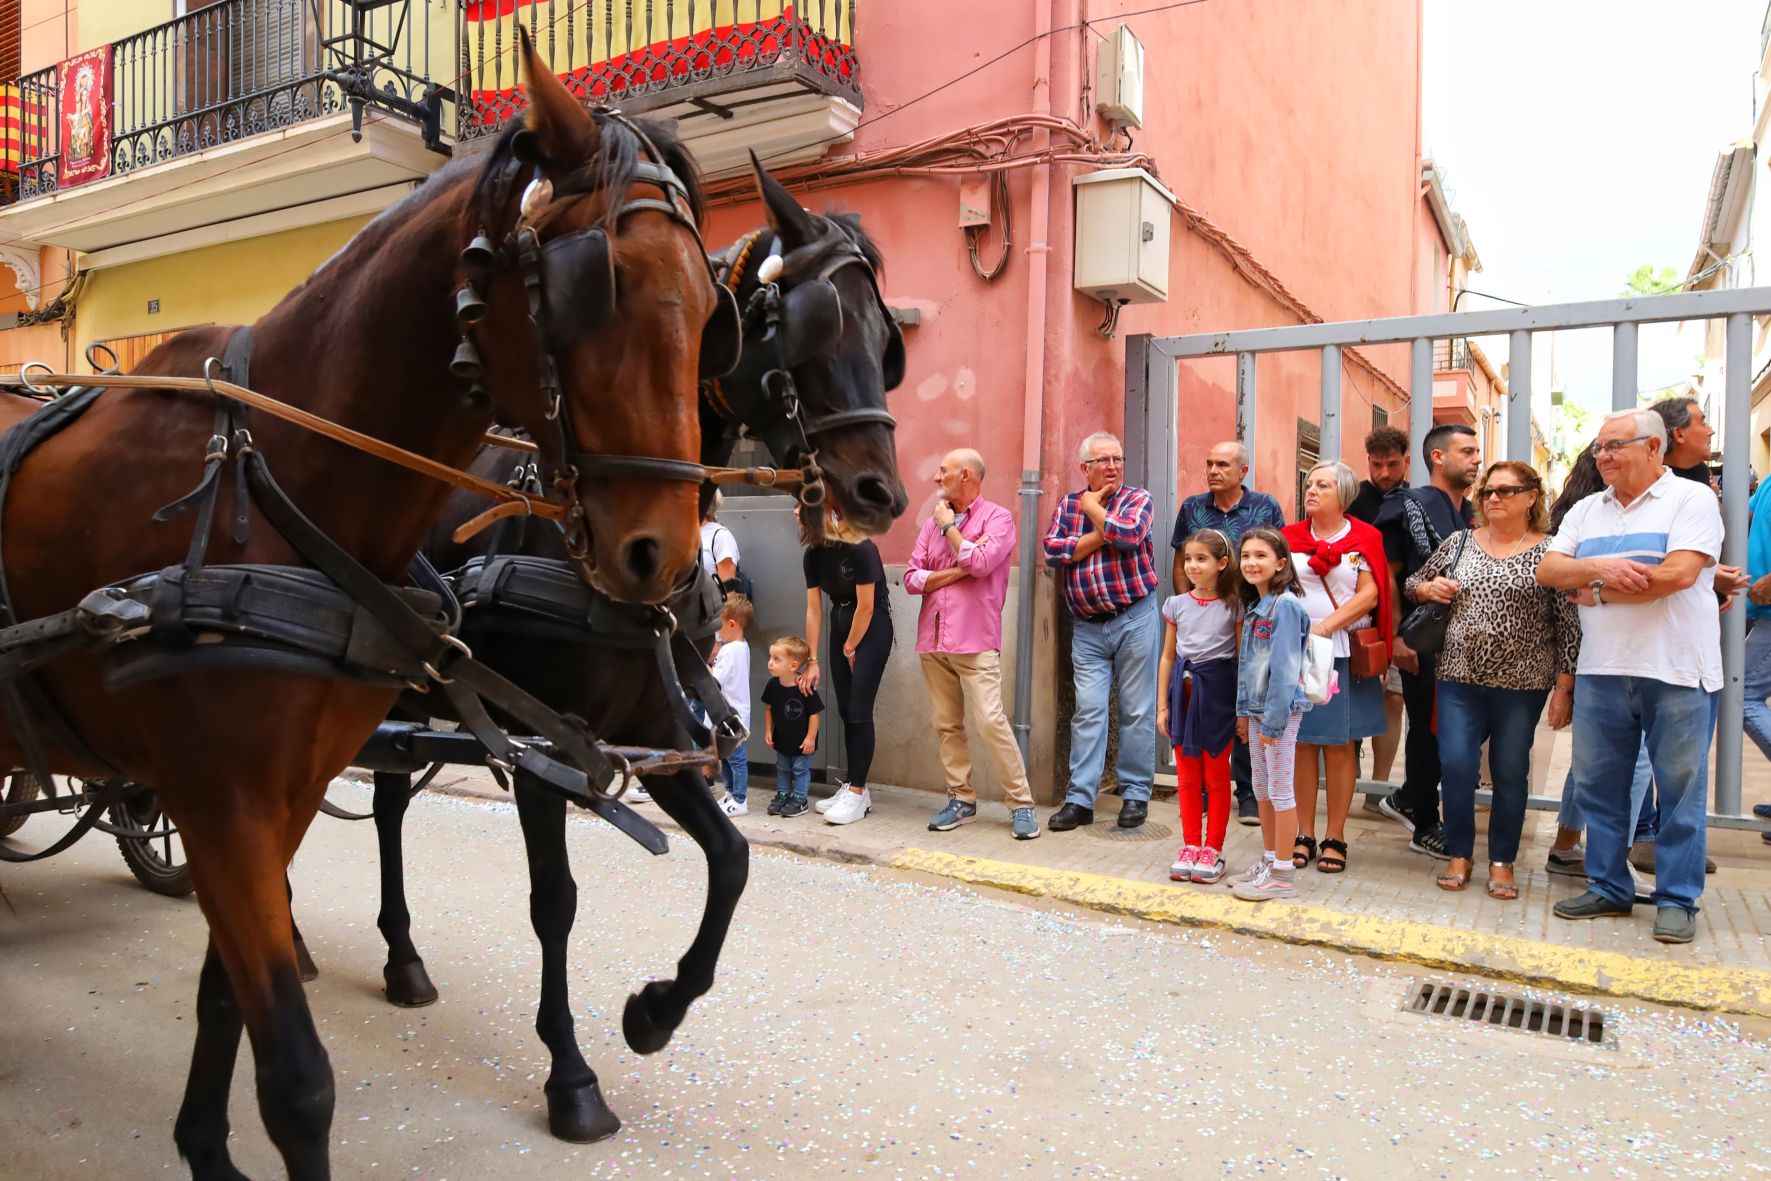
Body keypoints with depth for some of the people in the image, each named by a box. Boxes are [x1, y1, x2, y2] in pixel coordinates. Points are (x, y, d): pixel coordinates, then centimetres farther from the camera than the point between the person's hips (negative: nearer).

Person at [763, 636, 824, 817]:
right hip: (781, 738, 5)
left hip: (801, 741, -5)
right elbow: (768, 708, 4)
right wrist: (768, 731, 3)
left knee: (801, 769, 8)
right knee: (782, 769, 19)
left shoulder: (805, 688, -26)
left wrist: (811, 737, -16)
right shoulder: (772, 685, -11)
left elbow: (814, 713, -18)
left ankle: (799, 799, 21)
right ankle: (782, 794, 34)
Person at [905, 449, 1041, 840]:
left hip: (975, 641, -6)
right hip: (933, 639, 6)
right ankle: (961, 799, 17)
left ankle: (1022, 804, -1)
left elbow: (979, 563, -18)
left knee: (991, 721, -11)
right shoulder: (933, 522, 15)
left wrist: (950, 526, -4)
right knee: (946, 724, 7)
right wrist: (958, 571, -7)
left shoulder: (997, 518, 0)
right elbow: (911, 578, 7)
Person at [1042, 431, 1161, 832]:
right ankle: (1079, 799, 5)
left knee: (1136, 711, 3)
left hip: (1134, 617, -2)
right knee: (1088, 711, 1)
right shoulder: (1068, 504, 10)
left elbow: (1128, 534, -21)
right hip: (1088, 626, 2)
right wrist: (1101, 535, -10)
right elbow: (1052, 550, -5)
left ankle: (1135, 794, 14)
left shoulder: (1138, 499, 1)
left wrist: (1093, 507, -6)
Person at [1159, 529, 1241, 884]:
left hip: (1218, 692, -3)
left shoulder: (1233, 606, -4)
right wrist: (1162, 705, 7)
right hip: (1184, 691, 3)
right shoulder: (1176, 605, 5)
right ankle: (1191, 845, 19)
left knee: (1216, 774, 5)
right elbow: (1168, 657, 9)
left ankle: (1213, 849, 15)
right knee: (1187, 775, 9)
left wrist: (1243, 708, -7)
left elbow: (1242, 658, -3)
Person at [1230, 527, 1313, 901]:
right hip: (1257, 708, 9)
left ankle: (1283, 873, 8)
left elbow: (1284, 665, -20)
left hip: (1280, 708, -9)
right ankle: (1268, 860, 27)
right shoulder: (1253, 606, 12)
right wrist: (1244, 709, 11)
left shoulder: (1285, 604, -16)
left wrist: (1273, 719, -20)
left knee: (1280, 789, -1)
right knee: (1261, 788, 15)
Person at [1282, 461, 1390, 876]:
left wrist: (1324, 627, -15)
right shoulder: (1290, 537, 11)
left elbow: (1369, 595, -5)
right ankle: (1303, 835, 11)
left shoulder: (1364, 538, 3)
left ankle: (1335, 838, 11)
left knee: (1339, 744, 3)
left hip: (1345, 654, -2)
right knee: (1302, 742, 3)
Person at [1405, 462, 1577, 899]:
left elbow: (1569, 625, -4)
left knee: (1510, 772, 6)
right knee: (1456, 765, -2)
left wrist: (1564, 687, -7)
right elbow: (1412, 583, 17)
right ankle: (1459, 854, 16)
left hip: (1522, 683, -2)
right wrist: (1427, 587, -6)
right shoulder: (1459, 543, 7)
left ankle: (1502, 861, 21)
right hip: (1460, 676, 2)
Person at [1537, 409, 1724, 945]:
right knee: (1597, 784, 10)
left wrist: (1597, 592, -8)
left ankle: (1677, 900, 16)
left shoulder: (1692, 499, -4)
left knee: (1680, 791, 4)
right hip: (1601, 670, 5)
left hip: (1674, 670, -5)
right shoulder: (1587, 511, 13)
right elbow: (1548, 570, 5)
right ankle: (1608, 887, 23)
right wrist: (1597, 567, -15)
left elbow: (1678, 573, -17)